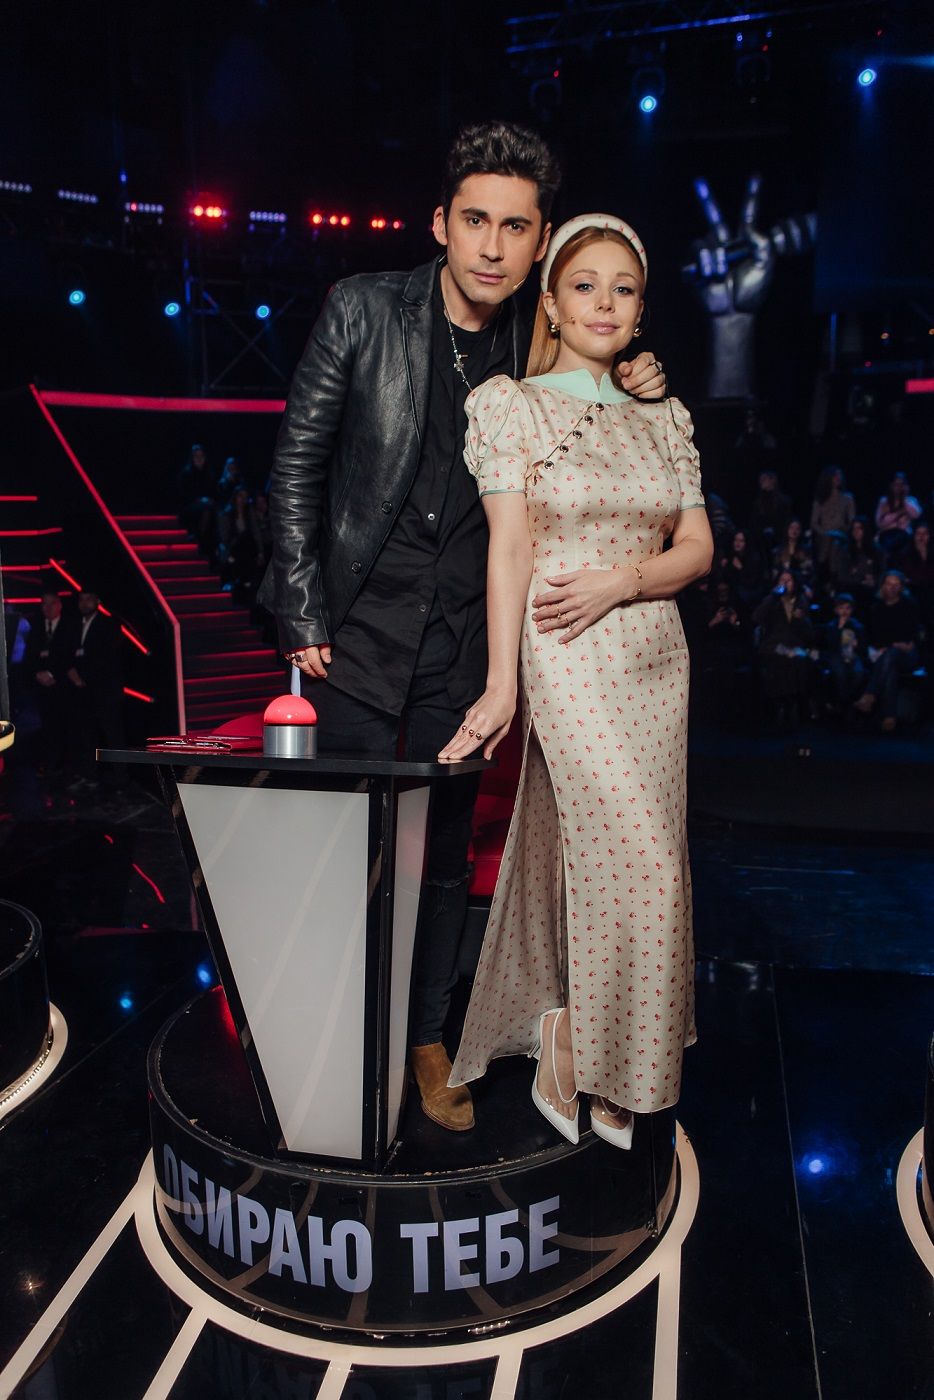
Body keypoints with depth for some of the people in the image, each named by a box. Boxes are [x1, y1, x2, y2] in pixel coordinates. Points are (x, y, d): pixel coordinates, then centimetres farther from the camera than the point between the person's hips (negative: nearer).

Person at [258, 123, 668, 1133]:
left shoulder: (540, 348, 2)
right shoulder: (364, 309, -5)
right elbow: (297, 463, -4)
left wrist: (625, 401, -4)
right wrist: (302, 615, -8)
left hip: (465, 639, 3)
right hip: (360, 629, -2)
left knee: (446, 851, 11)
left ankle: (426, 1038, 29)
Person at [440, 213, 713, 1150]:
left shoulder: (664, 419, 14)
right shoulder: (511, 405, 1)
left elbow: (698, 550, 9)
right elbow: (509, 547, -8)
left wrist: (620, 580, -11)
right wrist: (502, 683, -15)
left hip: (655, 657, 5)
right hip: (565, 662, -5)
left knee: (579, 854, 9)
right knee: (638, 862, -8)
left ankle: (565, 1050, 25)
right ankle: (572, 1062, 12)